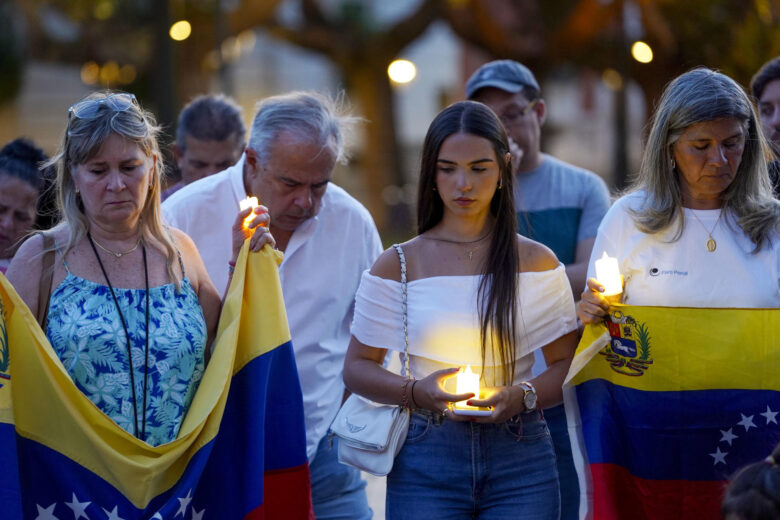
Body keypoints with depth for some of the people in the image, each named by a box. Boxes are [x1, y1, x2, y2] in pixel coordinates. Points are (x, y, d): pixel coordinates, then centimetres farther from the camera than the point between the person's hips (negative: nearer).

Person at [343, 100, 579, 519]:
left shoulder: (537, 263, 6)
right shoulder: (398, 265, 5)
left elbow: (568, 363, 7)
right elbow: (357, 368, 6)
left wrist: (522, 395, -13)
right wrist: (416, 392, -12)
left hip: (520, 457, 1)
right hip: (425, 461, 0)